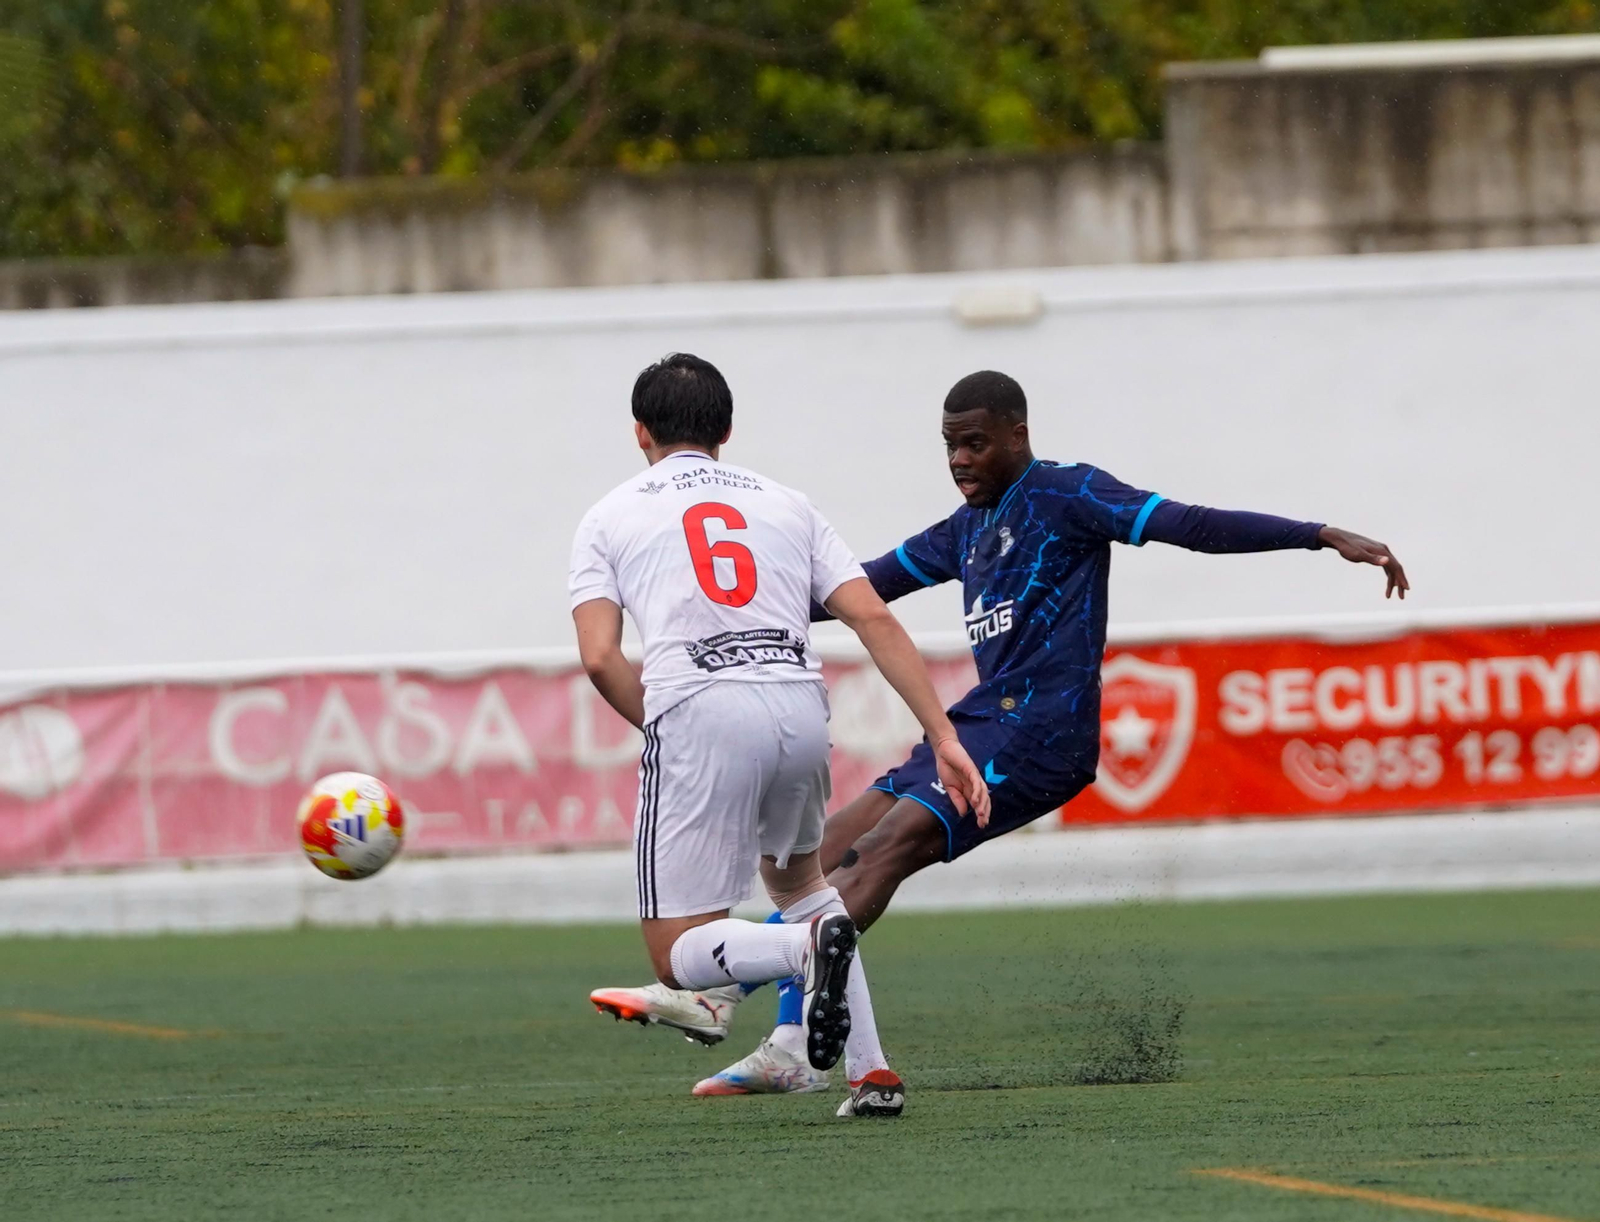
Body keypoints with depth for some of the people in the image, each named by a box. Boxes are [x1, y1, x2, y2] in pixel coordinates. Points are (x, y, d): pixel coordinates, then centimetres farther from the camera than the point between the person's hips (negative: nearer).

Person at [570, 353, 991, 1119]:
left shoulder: (611, 518, 17)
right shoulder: (785, 505, 23)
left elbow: (599, 657, 1)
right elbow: (874, 619, 11)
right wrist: (944, 738, 8)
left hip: (698, 710, -4)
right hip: (800, 707, 4)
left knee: (678, 956, 3)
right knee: (792, 876, 32)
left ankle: (810, 945, -28)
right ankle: (871, 1075, 20)